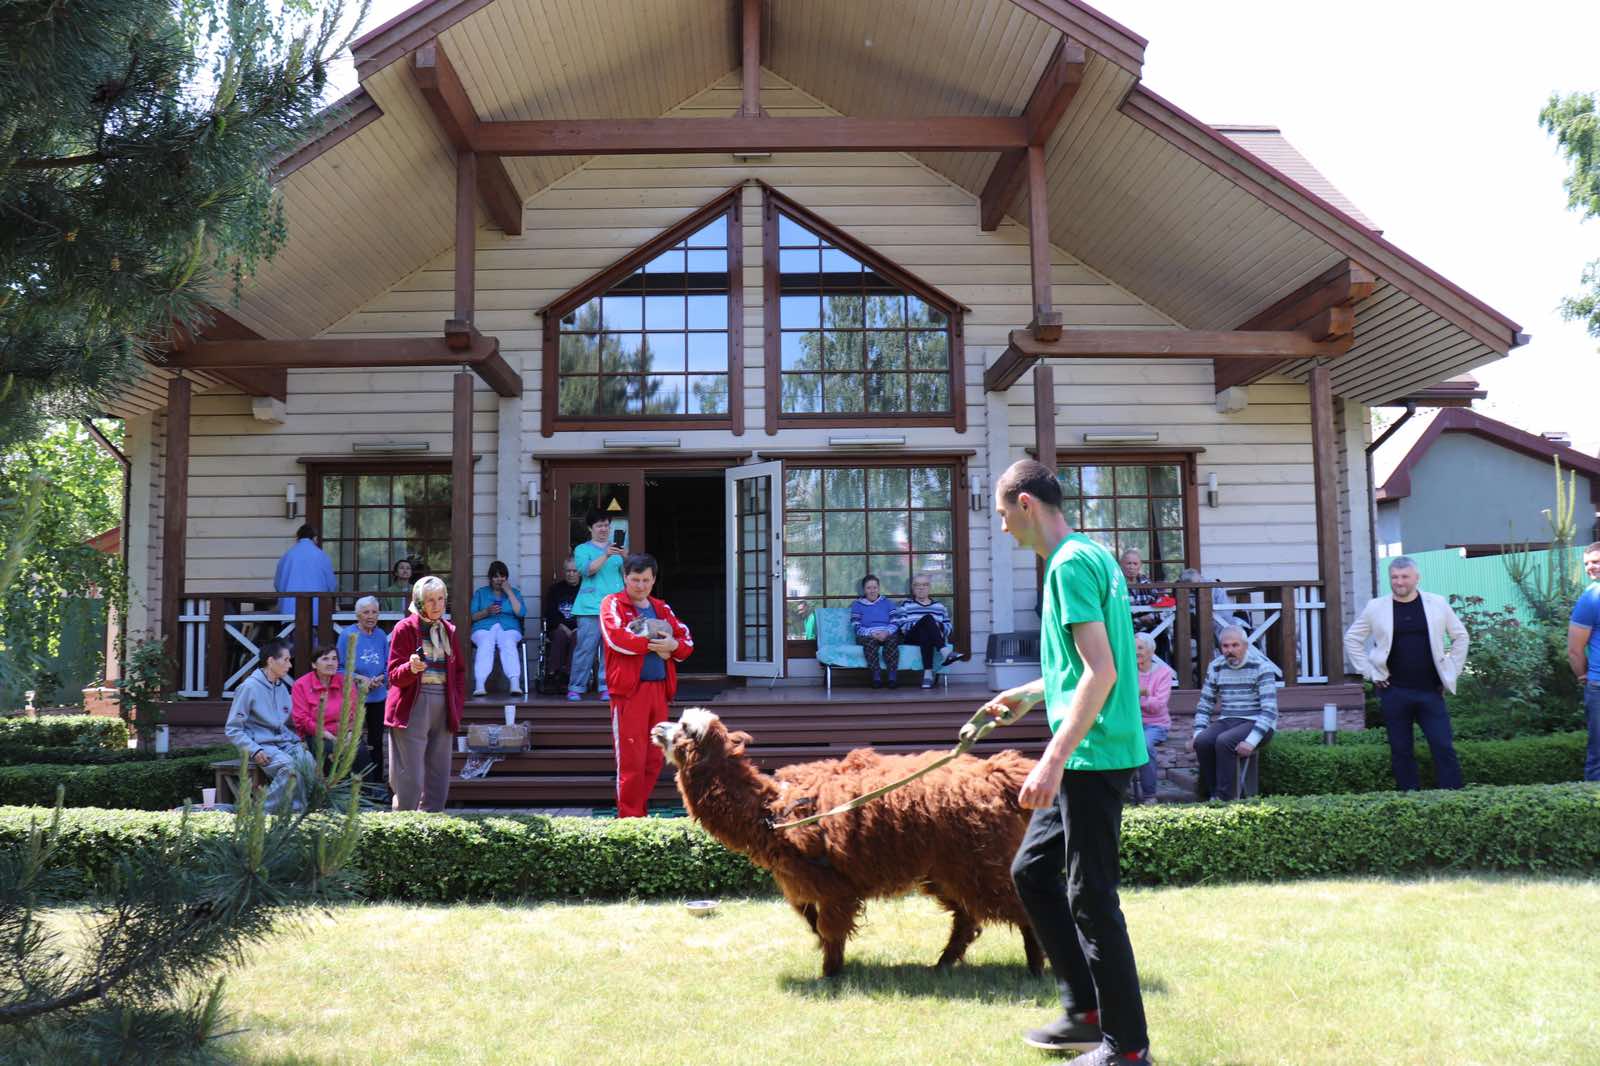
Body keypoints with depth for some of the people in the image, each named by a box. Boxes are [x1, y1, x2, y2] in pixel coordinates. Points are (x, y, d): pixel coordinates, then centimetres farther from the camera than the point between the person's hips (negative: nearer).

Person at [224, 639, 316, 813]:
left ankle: (298, 811, -19)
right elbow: (232, 729, -4)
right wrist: (254, 751, -16)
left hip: (285, 742, 6)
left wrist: (297, 740, 8)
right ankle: (266, 813, -24)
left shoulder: (282, 687, 16)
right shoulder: (249, 687, -4)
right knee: (288, 766, -34)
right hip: (262, 745, -6)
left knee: (309, 764, -25)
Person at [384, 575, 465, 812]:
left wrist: (457, 704, 9)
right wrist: (411, 668, -25)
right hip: (412, 709, -5)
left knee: (439, 774, 6)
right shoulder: (405, 628, -1)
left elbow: (459, 671, 21)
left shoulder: (448, 630, 14)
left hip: (443, 708, 5)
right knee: (410, 776, -8)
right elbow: (394, 675, -4)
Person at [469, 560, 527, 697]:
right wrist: (487, 612, -7)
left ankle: (515, 684, -54)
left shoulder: (514, 592, 21)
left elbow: (521, 613, 3)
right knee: (486, 645, -36)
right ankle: (479, 685, -52)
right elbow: (472, 617, 12)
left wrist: (509, 592, 3)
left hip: (509, 627, 0)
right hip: (484, 627, 0)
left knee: (508, 644, -36)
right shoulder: (480, 593, 22)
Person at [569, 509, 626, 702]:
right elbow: (587, 570, -8)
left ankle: (606, 688, 2)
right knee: (585, 648, -6)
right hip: (590, 607, -3)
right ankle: (575, 688, -1)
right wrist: (605, 556, -21)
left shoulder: (617, 549, 20)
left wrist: (626, 559, -11)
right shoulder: (582, 549, 11)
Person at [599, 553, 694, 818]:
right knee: (632, 760, -6)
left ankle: (640, 811, 18)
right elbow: (616, 637, -16)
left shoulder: (661, 608, 19)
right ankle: (629, 817, 1)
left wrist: (673, 646, -9)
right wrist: (654, 644, -8)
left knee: (654, 760, 8)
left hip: (659, 689, 6)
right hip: (629, 690, -6)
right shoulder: (613, 604, 2)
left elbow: (687, 640, 13)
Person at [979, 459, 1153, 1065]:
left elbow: (1101, 672, -24)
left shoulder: (1070, 564, -16)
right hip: (1086, 758, 10)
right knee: (1032, 870, 18)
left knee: (1091, 897, -1)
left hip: (1093, 755, -10)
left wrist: (1054, 759, -27)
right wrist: (1032, 694, 27)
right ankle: (1085, 1010, 26)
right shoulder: (1089, 555, 14)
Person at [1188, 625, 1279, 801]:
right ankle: (1213, 795, -17)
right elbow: (1204, 706, 14)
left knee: (1224, 741, -33)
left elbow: (1270, 710, -16)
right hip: (1226, 721, 5)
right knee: (1202, 742, -26)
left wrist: (1252, 741, -27)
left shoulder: (1261, 667, -8)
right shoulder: (1216, 667, 9)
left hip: (1256, 724, -5)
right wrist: (1197, 733, -4)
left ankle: (1225, 798, -26)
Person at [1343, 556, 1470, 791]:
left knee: (1444, 747, -3)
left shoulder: (1437, 604, 4)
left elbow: (1460, 636, 14)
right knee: (1401, 750, 4)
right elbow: (1352, 639, 9)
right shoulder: (1375, 608, 2)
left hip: (1431, 691, 0)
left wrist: (1452, 674, 8)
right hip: (1394, 691, 0)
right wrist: (1369, 672, 2)